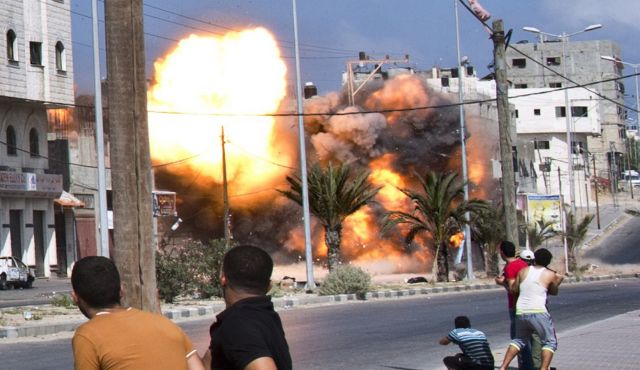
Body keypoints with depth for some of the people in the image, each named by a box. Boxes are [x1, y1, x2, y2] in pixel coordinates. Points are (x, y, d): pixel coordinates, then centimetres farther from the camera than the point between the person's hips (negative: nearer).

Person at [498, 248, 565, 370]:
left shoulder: (523, 271, 10)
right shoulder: (550, 275, 3)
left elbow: (514, 290, 12)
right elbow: (554, 292, 18)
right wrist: (558, 281, 34)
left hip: (520, 312, 5)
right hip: (538, 312, -5)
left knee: (519, 340, 23)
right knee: (550, 342, 7)